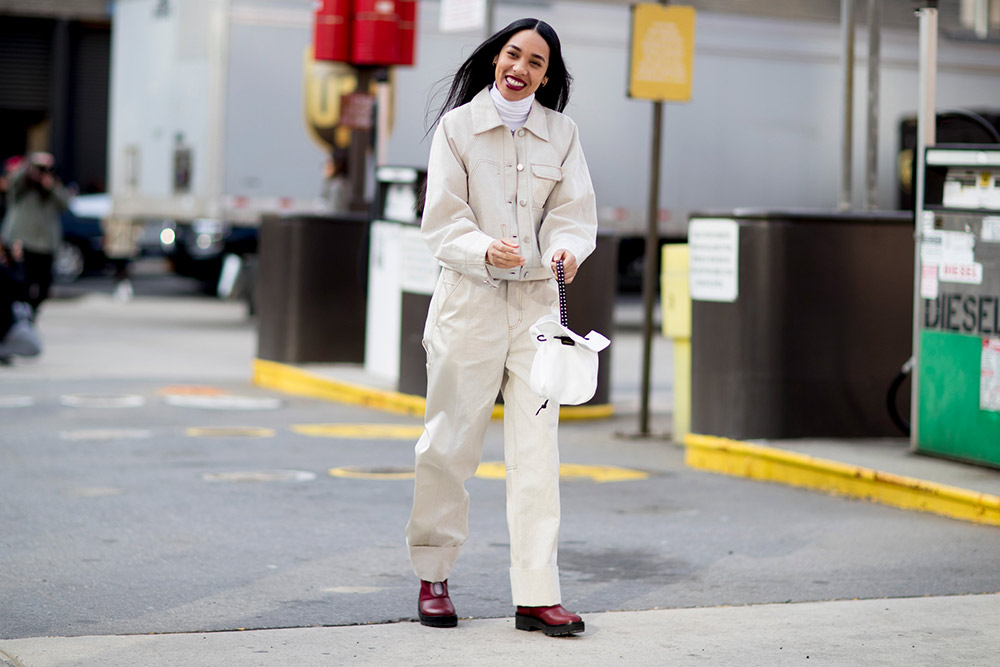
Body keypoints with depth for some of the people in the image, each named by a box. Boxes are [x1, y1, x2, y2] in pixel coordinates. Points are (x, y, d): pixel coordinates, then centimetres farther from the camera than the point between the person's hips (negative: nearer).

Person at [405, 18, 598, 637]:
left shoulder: (562, 133, 6)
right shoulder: (458, 126, -1)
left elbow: (574, 212, 4)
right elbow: (442, 221, -5)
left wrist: (567, 247, -18)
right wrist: (485, 250, -24)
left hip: (536, 300, 2)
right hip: (469, 300, -2)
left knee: (538, 448, -2)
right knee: (450, 442, 4)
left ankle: (538, 594, 0)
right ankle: (433, 578, 20)